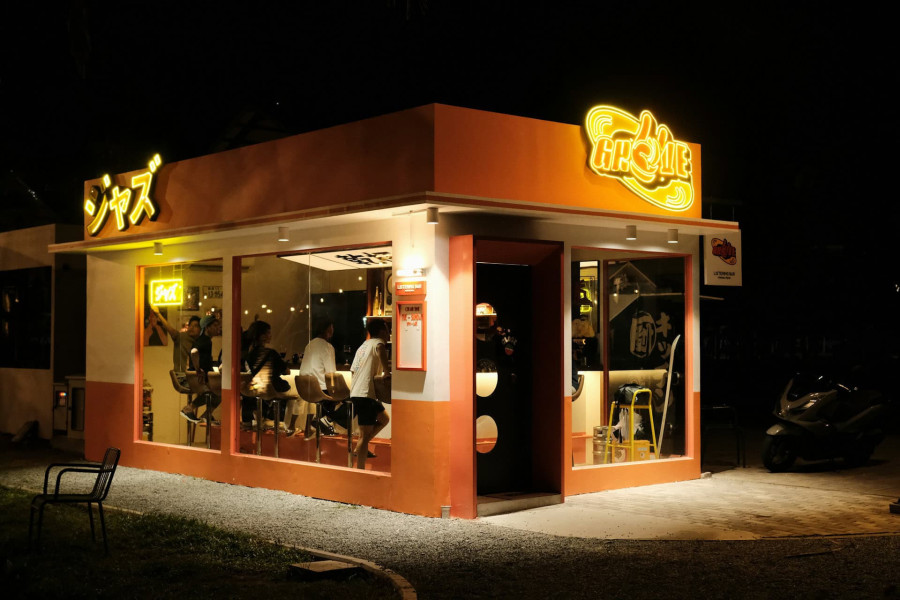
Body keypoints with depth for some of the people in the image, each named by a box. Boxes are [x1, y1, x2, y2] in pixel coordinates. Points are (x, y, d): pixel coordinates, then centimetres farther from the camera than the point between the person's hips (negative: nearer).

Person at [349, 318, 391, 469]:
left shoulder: (364, 346, 23)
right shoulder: (377, 342, -5)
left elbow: (353, 370, 25)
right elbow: (380, 348, -32)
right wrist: (387, 372, -29)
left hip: (355, 392, 10)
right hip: (365, 393, -10)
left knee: (384, 419, 24)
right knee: (366, 433, -8)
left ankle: (360, 448, 16)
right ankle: (360, 471, -9)